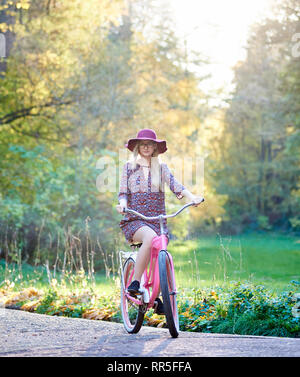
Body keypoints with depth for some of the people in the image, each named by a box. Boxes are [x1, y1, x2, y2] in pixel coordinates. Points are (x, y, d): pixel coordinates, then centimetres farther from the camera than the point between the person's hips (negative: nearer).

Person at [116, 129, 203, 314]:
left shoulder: (161, 167, 11)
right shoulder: (129, 167, 10)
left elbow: (175, 185, -5)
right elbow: (123, 192, 4)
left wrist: (192, 197, -23)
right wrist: (122, 203, -20)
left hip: (158, 220, 3)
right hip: (135, 220, -3)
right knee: (150, 238, -35)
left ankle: (155, 297, 25)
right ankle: (134, 283, -31)